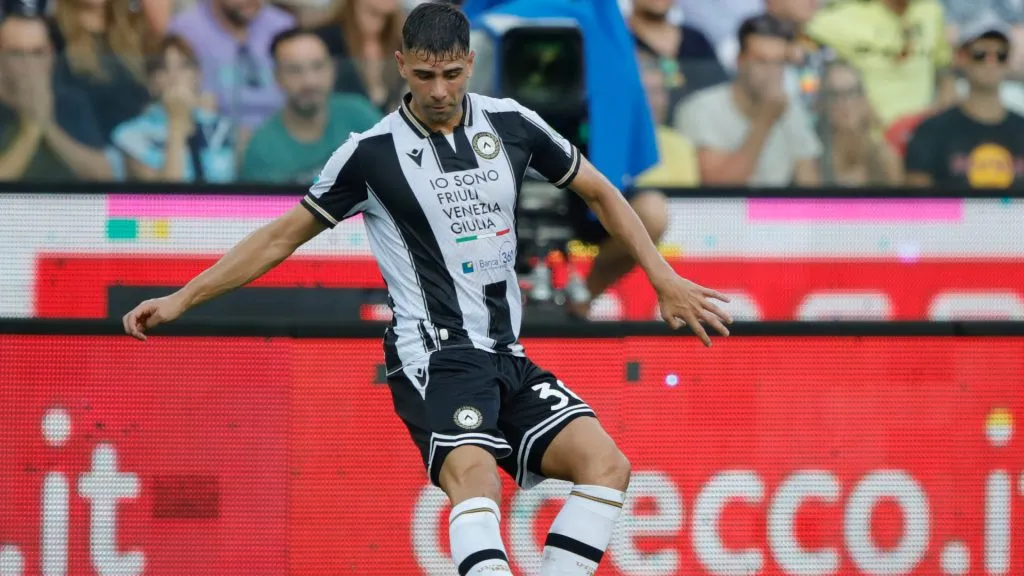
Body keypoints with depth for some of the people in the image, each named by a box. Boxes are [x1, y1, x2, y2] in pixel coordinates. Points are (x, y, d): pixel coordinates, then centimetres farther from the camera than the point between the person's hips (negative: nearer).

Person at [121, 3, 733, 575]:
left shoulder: (511, 123, 6)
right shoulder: (373, 153, -3)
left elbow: (601, 193, 20)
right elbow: (283, 236, 6)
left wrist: (665, 279, 16)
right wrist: (182, 299, 4)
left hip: (508, 358, 5)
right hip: (435, 357, -5)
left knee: (607, 464, -13)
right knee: (476, 476, -32)